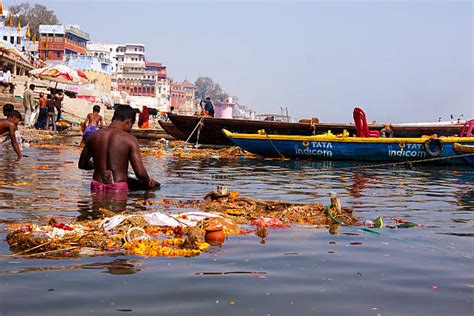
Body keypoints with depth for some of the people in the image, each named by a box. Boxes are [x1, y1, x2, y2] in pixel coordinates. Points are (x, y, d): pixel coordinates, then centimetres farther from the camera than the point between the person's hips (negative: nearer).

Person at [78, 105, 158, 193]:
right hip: (118, 190, -4)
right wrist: (148, 181, 9)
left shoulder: (94, 136, 8)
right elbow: (140, 173, -12)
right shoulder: (129, 139, -5)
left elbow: (82, 164, 20)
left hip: (96, 188, 5)